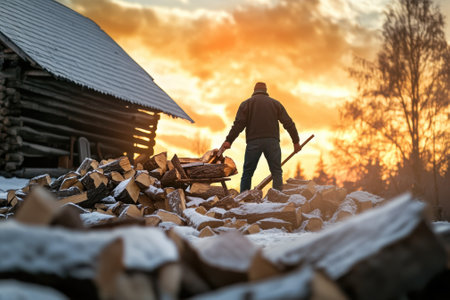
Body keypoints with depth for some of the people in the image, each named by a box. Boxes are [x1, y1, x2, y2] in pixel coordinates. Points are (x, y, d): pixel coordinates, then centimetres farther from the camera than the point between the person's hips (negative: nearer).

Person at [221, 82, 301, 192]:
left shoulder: (246, 103, 10)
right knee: (277, 172, 2)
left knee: (247, 173, 6)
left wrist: (229, 140, -5)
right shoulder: (275, 103, 14)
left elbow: (238, 124, -3)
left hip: (253, 142, -1)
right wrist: (296, 141, 13)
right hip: (272, 142, 1)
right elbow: (288, 123, 9)